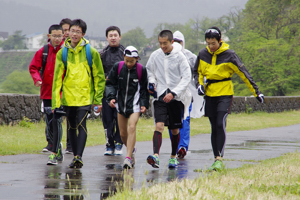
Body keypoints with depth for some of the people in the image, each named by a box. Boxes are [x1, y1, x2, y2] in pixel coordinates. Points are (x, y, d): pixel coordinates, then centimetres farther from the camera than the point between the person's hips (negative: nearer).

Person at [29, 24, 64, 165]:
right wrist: (37, 79, -11)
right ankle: (58, 151, 23)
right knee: (50, 124, 7)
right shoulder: (43, 52, 4)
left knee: (56, 122, -13)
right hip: (47, 93, 3)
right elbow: (33, 67, 8)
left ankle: (54, 153, -11)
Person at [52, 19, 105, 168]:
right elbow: (57, 78, 2)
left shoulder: (91, 52, -1)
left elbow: (99, 77, 4)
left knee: (81, 124, -16)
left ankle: (79, 156, -21)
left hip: (85, 96, -3)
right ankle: (75, 156, 20)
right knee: (72, 127, 10)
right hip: (68, 96, 3)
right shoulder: (62, 53, 4)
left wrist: (98, 99, -1)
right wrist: (55, 101, -6)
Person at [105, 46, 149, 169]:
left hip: (135, 104, -3)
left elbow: (144, 89, 4)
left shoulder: (141, 70, -7)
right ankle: (131, 150, 37)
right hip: (121, 103, 3)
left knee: (131, 127, -21)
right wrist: (111, 97, -9)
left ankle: (128, 158, -23)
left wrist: (144, 104, -5)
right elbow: (110, 83, 5)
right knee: (123, 133, 8)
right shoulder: (117, 67, -3)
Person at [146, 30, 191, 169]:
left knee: (175, 130, 8)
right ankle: (155, 156, -29)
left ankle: (173, 157, 26)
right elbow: (149, 70, 19)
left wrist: (173, 93, -17)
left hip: (176, 97, -1)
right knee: (159, 125, -17)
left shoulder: (179, 56, -7)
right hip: (160, 96, 1)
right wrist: (151, 83, 0)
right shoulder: (155, 55, 1)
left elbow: (186, 77, -8)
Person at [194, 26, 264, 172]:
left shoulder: (229, 55, -9)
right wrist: (199, 84, -1)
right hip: (209, 94, 4)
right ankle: (216, 159, 12)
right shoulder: (203, 54, 3)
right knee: (214, 128, 6)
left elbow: (243, 74, -6)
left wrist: (256, 92, -6)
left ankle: (220, 159, -20)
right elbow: (197, 71, 19)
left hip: (224, 94, -4)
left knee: (220, 125, -18)